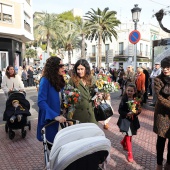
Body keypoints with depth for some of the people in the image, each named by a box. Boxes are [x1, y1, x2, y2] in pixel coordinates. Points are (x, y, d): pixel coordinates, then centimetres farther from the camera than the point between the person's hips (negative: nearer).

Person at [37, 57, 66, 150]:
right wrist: (55, 116, -32)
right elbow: (41, 102, -24)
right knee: (51, 143, 6)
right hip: (50, 119, -6)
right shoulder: (45, 80, -16)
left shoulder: (59, 80, 6)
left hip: (60, 117, 7)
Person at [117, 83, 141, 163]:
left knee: (130, 134, 22)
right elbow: (120, 110, -14)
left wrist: (138, 112, -18)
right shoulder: (124, 99, -15)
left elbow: (138, 109, 4)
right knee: (129, 135, -1)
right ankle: (130, 153, 11)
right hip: (125, 119, -4)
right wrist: (127, 114, -28)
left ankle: (123, 142, 52)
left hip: (133, 120, 5)